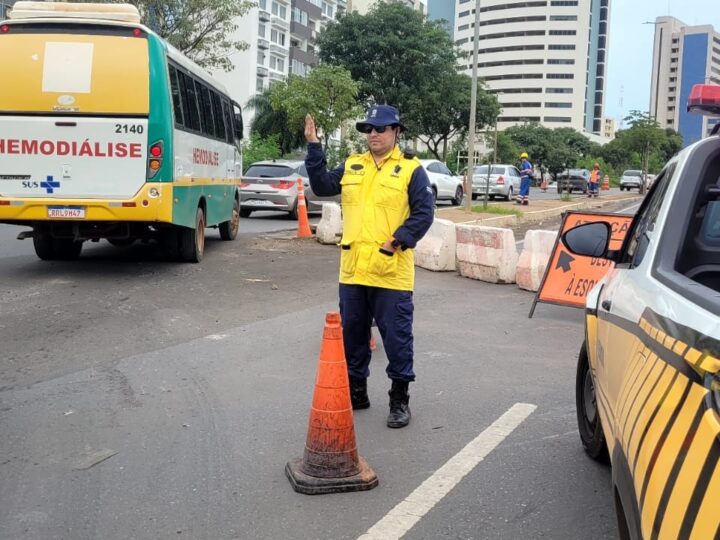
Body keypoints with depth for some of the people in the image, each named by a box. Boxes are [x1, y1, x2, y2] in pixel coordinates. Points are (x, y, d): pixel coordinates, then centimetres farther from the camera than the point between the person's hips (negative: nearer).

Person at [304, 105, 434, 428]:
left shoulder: (411, 169, -3)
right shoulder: (352, 166, 13)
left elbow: (424, 213, -8)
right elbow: (322, 187, 4)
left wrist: (397, 241, -17)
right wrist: (314, 147, -1)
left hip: (391, 272, -5)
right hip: (353, 269, 5)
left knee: (396, 335, 2)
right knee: (352, 332, 14)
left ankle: (399, 399, 16)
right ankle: (356, 390, 30)